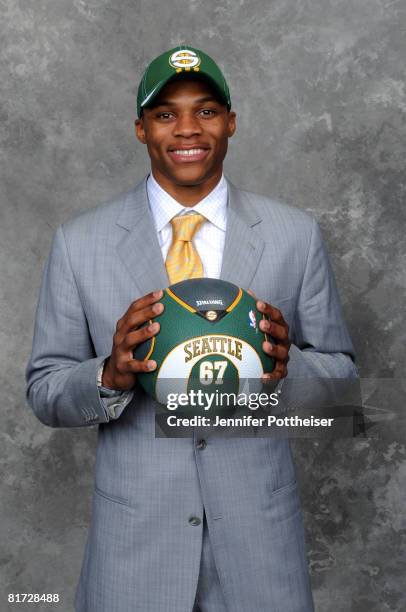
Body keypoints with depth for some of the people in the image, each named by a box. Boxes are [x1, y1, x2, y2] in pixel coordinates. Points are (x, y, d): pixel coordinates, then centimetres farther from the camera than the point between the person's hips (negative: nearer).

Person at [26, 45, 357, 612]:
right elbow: (44, 390, -1)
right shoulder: (80, 242, -4)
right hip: (134, 533, 0)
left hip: (259, 528, 1)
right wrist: (110, 376, -22)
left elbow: (340, 369, 3)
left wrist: (288, 366, -19)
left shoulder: (296, 235, -3)